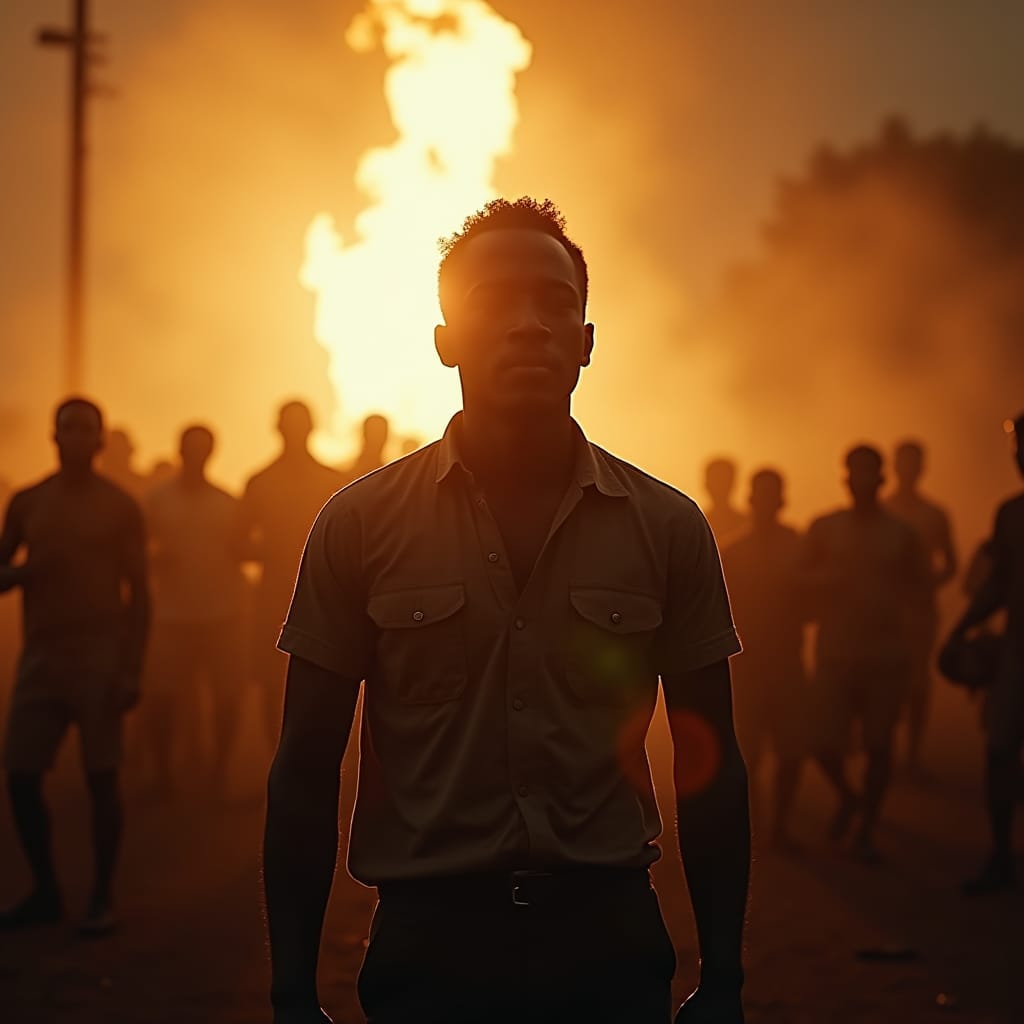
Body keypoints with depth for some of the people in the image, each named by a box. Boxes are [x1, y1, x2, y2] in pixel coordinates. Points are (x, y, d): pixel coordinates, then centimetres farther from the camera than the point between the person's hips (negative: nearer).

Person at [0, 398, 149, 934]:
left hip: (99, 654, -3)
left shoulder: (120, 506, 1)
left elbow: (139, 592, 0)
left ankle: (103, 898, 4)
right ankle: (44, 892, 12)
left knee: (100, 776, -5)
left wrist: (131, 668, -8)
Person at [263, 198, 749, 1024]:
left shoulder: (666, 528, 1)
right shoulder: (361, 524, -2)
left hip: (612, 944, 1)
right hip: (427, 949, -1)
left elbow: (710, 770, 6)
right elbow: (307, 772, 1)